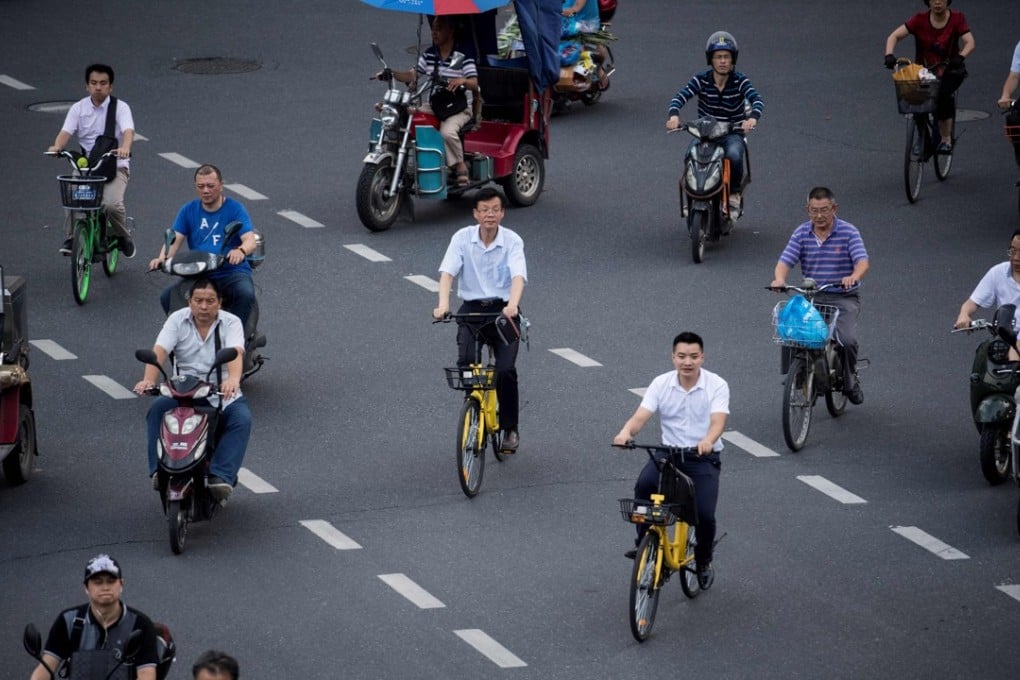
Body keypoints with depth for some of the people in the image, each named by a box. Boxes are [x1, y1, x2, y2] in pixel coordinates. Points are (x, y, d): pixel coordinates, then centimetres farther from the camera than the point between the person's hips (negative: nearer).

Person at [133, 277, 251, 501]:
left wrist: (233, 378, -46)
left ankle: (221, 476, -37)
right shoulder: (178, 320, 3)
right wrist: (148, 379, -34)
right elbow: (159, 351, -12)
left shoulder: (231, 323, -2)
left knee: (242, 418, -30)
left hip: (222, 394, -1)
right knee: (157, 409, -26)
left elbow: (236, 353, -22)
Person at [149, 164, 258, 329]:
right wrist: (162, 258, -23)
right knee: (167, 297, -19)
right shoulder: (189, 210, 10)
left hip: (232, 272, -3)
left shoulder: (235, 209, -2)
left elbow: (250, 240, -15)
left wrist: (240, 251, -40)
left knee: (246, 294, -35)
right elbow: (175, 238, -1)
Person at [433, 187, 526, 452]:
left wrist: (512, 304, -42)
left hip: (503, 311, -1)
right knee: (466, 363, -22)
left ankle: (510, 428, 6)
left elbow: (518, 275, -22)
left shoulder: (512, 241, -7)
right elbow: (447, 272, -16)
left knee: (505, 370, -15)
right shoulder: (462, 238, -4)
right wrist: (443, 304, -34)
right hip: (471, 309, 1)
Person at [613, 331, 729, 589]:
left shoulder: (716, 385, -9)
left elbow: (718, 422, -24)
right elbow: (640, 417, -12)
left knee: (704, 514, -18)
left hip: (704, 457, -2)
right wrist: (625, 432, -37)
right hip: (669, 452, 2)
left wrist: (707, 441, -47)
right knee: (644, 485, -30)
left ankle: (704, 562, 14)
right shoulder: (661, 384, -3)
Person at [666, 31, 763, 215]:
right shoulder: (701, 80, -5)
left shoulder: (740, 81, -8)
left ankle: (734, 194, -5)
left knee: (734, 155, -33)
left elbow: (757, 100, -21)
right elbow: (681, 96, -15)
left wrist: (753, 117, -44)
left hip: (732, 132, -1)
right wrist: (674, 114, -37)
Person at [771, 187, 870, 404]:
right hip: (811, 296, 3)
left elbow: (862, 261, -17)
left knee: (848, 340, -24)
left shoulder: (848, 232, -5)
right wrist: (779, 279, -30)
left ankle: (850, 381, 6)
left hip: (844, 298, -3)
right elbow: (785, 261, -6)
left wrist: (854, 277, -41)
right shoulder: (801, 234, 3)